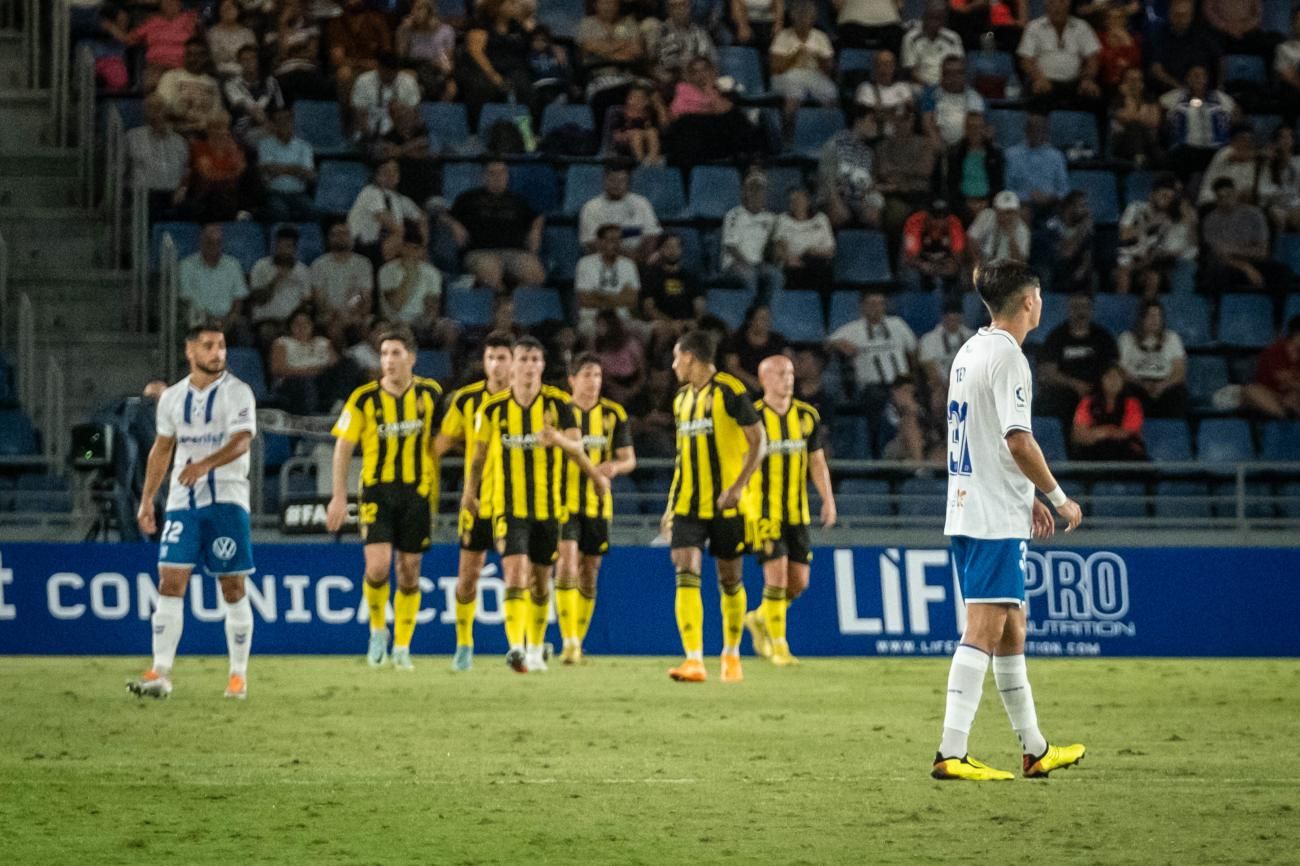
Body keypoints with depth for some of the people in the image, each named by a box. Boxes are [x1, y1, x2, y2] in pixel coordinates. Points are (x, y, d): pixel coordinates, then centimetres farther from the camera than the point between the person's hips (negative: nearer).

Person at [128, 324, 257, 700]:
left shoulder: (237, 393, -4)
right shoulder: (172, 398, 10)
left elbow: (241, 442, -19)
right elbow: (162, 449, 19)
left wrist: (205, 464, -35)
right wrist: (146, 499, 14)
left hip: (227, 499, -3)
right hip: (182, 501, 3)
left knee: (233, 588, 0)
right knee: (170, 583, -6)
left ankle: (238, 675, 9)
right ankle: (160, 674, -9)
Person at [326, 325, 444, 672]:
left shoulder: (431, 394, -1)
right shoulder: (364, 399, -6)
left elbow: (439, 440, 11)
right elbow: (343, 447, 0)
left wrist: (435, 489, 9)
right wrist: (339, 496, -4)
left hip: (417, 491, 2)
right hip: (377, 490, -2)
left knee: (409, 572, 4)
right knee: (377, 566, -16)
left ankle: (402, 647, 16)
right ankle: (378, 630, 11)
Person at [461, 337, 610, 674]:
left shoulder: (558, 403, -3)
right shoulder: (493, 408, -2)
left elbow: (576, 448, -12)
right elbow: (479, 453, 12)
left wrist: (560, 438, -34)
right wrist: (470, 491, 21)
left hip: (548, 505, 1)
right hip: (508, 505, -1)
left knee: (541, 580, 12)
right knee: (516, 572, -19)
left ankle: (536, 648, 30)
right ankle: (515, 647, -27)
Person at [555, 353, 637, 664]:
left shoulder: (613, 414, 4)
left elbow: (629, 458, 7)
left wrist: (615, 466, -15)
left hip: (597, 504, 3)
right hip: (563, 501, -3)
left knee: (589, 573, 9)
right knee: (567, 564, -18)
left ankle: (578, 642, 22)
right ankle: (569, 642, -22)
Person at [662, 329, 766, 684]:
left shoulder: (729, 391, -8)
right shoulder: (682, 398, 14)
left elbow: (758, 442, -11)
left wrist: (738, 486, -21)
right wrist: (671, 506, 19)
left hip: (726, 505, -5)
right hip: (688, 505, 5)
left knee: (729, 579, 6)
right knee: (686, 575, -11)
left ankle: (731, 655, 24)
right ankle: (694, 661, -17)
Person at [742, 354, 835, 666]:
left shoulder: (807, 416, 7)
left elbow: (817, 462, 11)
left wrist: (828, 500, 1)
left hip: (797, 512, 5)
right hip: (763, 511, -5)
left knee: (799, 581, 3)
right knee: (777, 574, -13)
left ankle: (760, 618, 30)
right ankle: (778, 645, 0)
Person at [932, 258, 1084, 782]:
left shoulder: (970, 351, 15)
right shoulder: (1006, 356, -13)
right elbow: (1018, 442, -21)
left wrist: (1028, 499, 25)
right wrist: (1060, 498, -9)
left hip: (967, 509, 10)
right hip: (996, 520, -10)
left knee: (1010, 627, 16)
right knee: (984, 629, -11)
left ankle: (1034, 750, 24)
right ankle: (951, 754, -16)